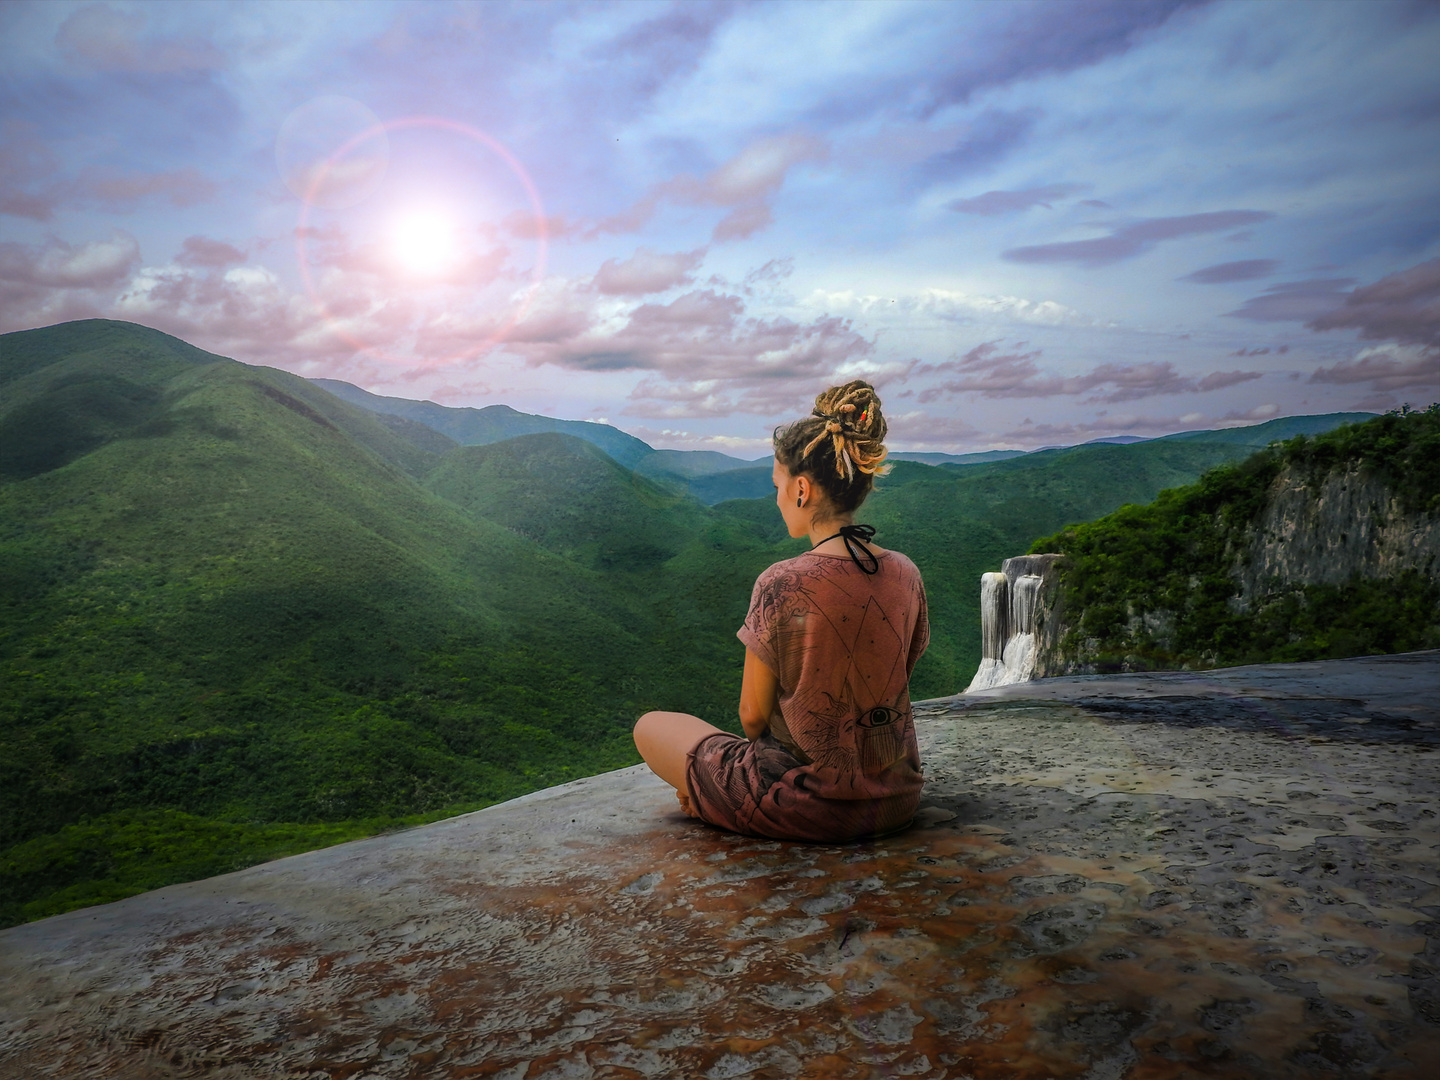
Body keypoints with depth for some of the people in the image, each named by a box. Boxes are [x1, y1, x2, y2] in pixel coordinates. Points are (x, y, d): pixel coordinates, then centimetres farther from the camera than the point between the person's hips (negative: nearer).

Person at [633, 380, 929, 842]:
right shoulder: (906, 574, -5)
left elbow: (754, 715, -12)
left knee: (651, 728, 15)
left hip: (812, 802, -6)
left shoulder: (782, 584, -23)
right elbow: (888, 689, 6)